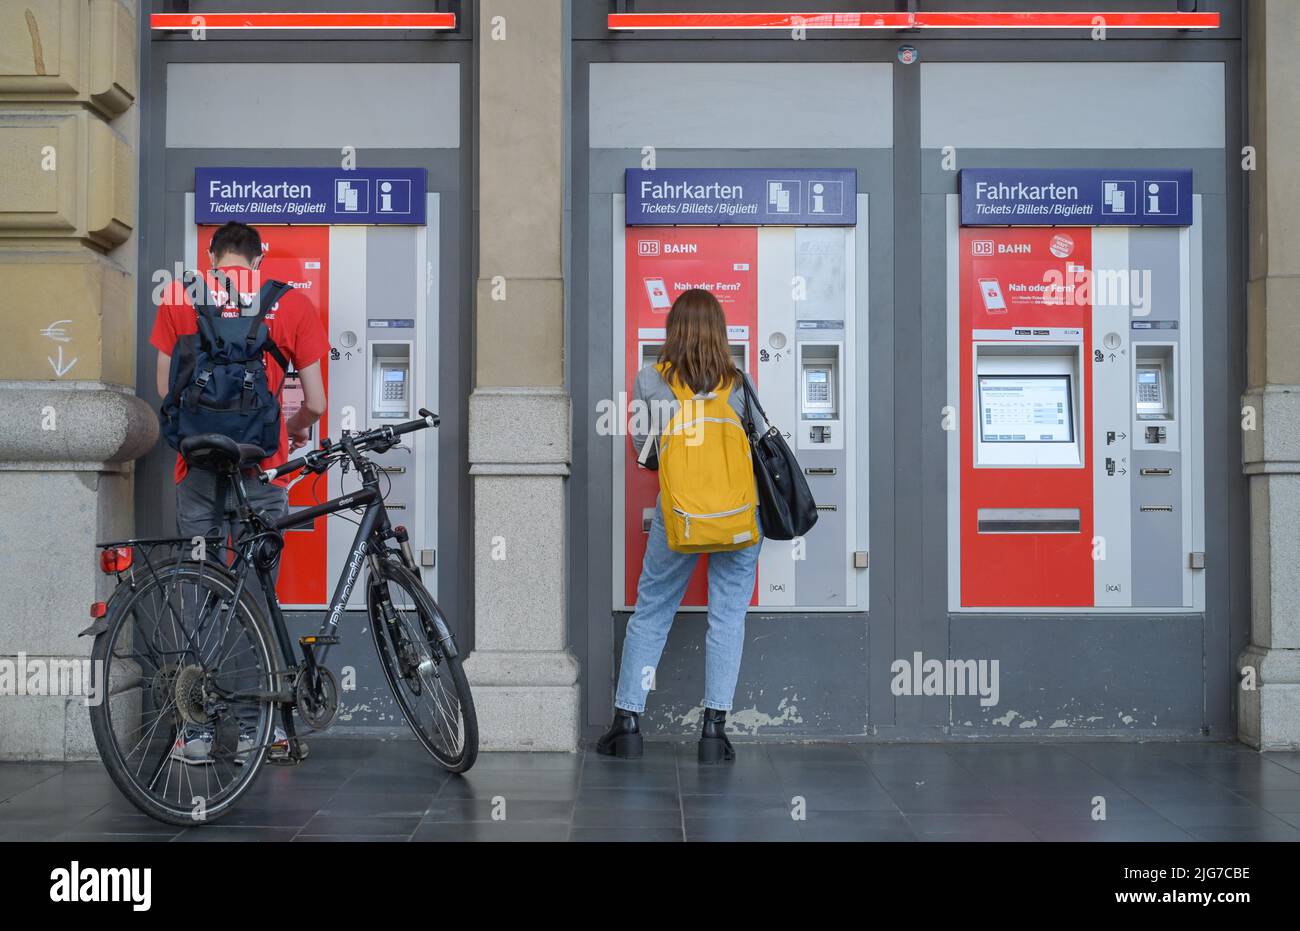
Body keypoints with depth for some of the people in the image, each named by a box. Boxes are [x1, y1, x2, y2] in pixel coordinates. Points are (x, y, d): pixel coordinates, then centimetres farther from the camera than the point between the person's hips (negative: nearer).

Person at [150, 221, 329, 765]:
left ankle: (196, 731, 9)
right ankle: (253, 729, 11)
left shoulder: (180, 296, 5)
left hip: (200, 468, 1)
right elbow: (315, 404, 2)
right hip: (261, 470, -1)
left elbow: (167, 388, 5)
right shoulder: (292, 304, 3)